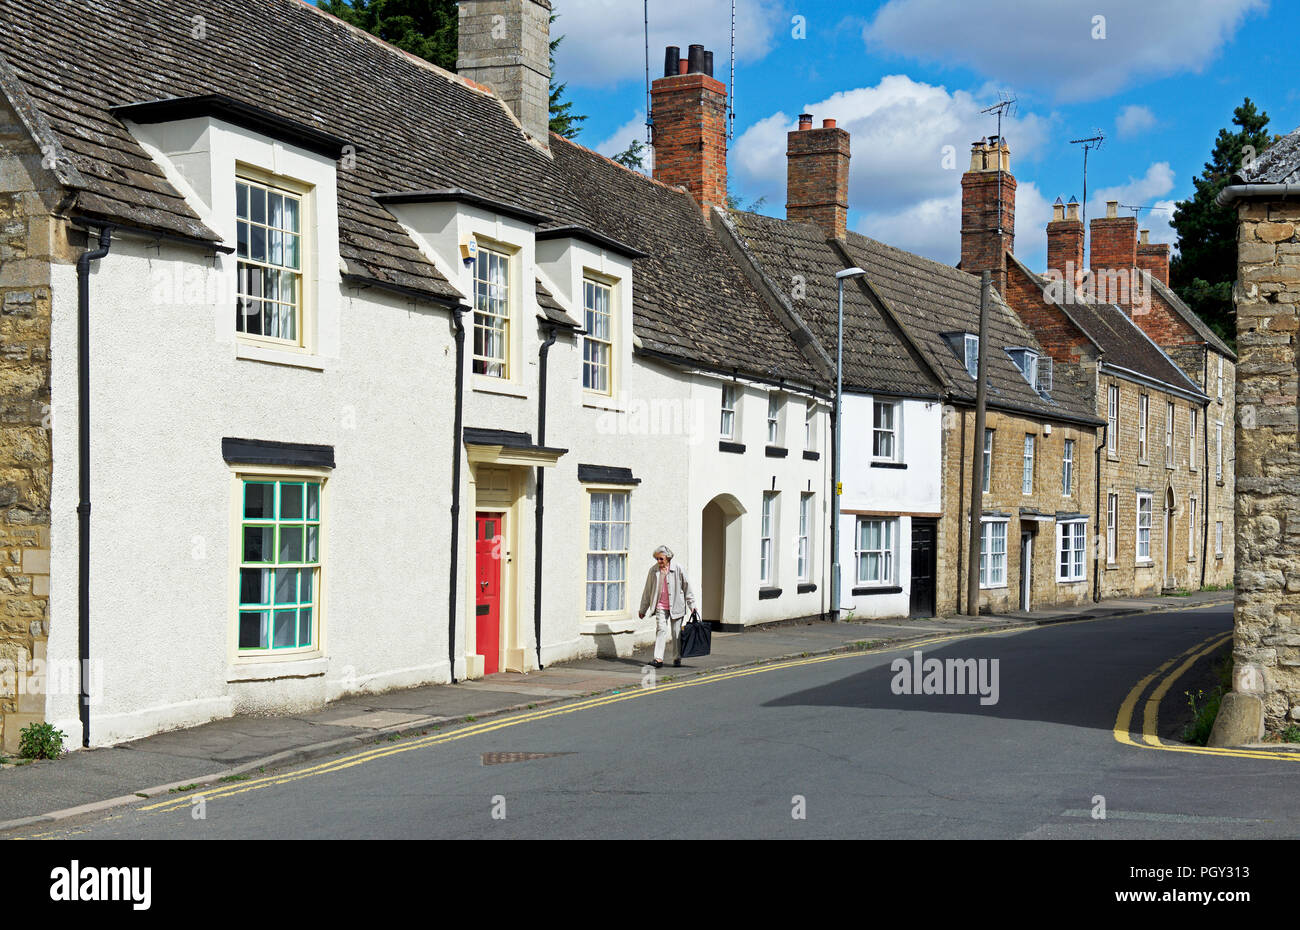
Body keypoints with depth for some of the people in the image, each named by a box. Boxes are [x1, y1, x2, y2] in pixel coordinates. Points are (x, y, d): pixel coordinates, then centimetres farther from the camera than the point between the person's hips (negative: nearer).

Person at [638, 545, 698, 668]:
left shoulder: (677, 569, -4)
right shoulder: (653, 570, 2)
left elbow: (687, 587, 3)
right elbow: (647, 591, 10)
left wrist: (692, 605, 1)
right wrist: (643, 609, 14)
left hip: (676, 606, -1)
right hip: (660, 607, 1)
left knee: (676, 632, 4)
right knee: (661, 630, -11)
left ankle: (677, 658, 18)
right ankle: (658, 659, -15)